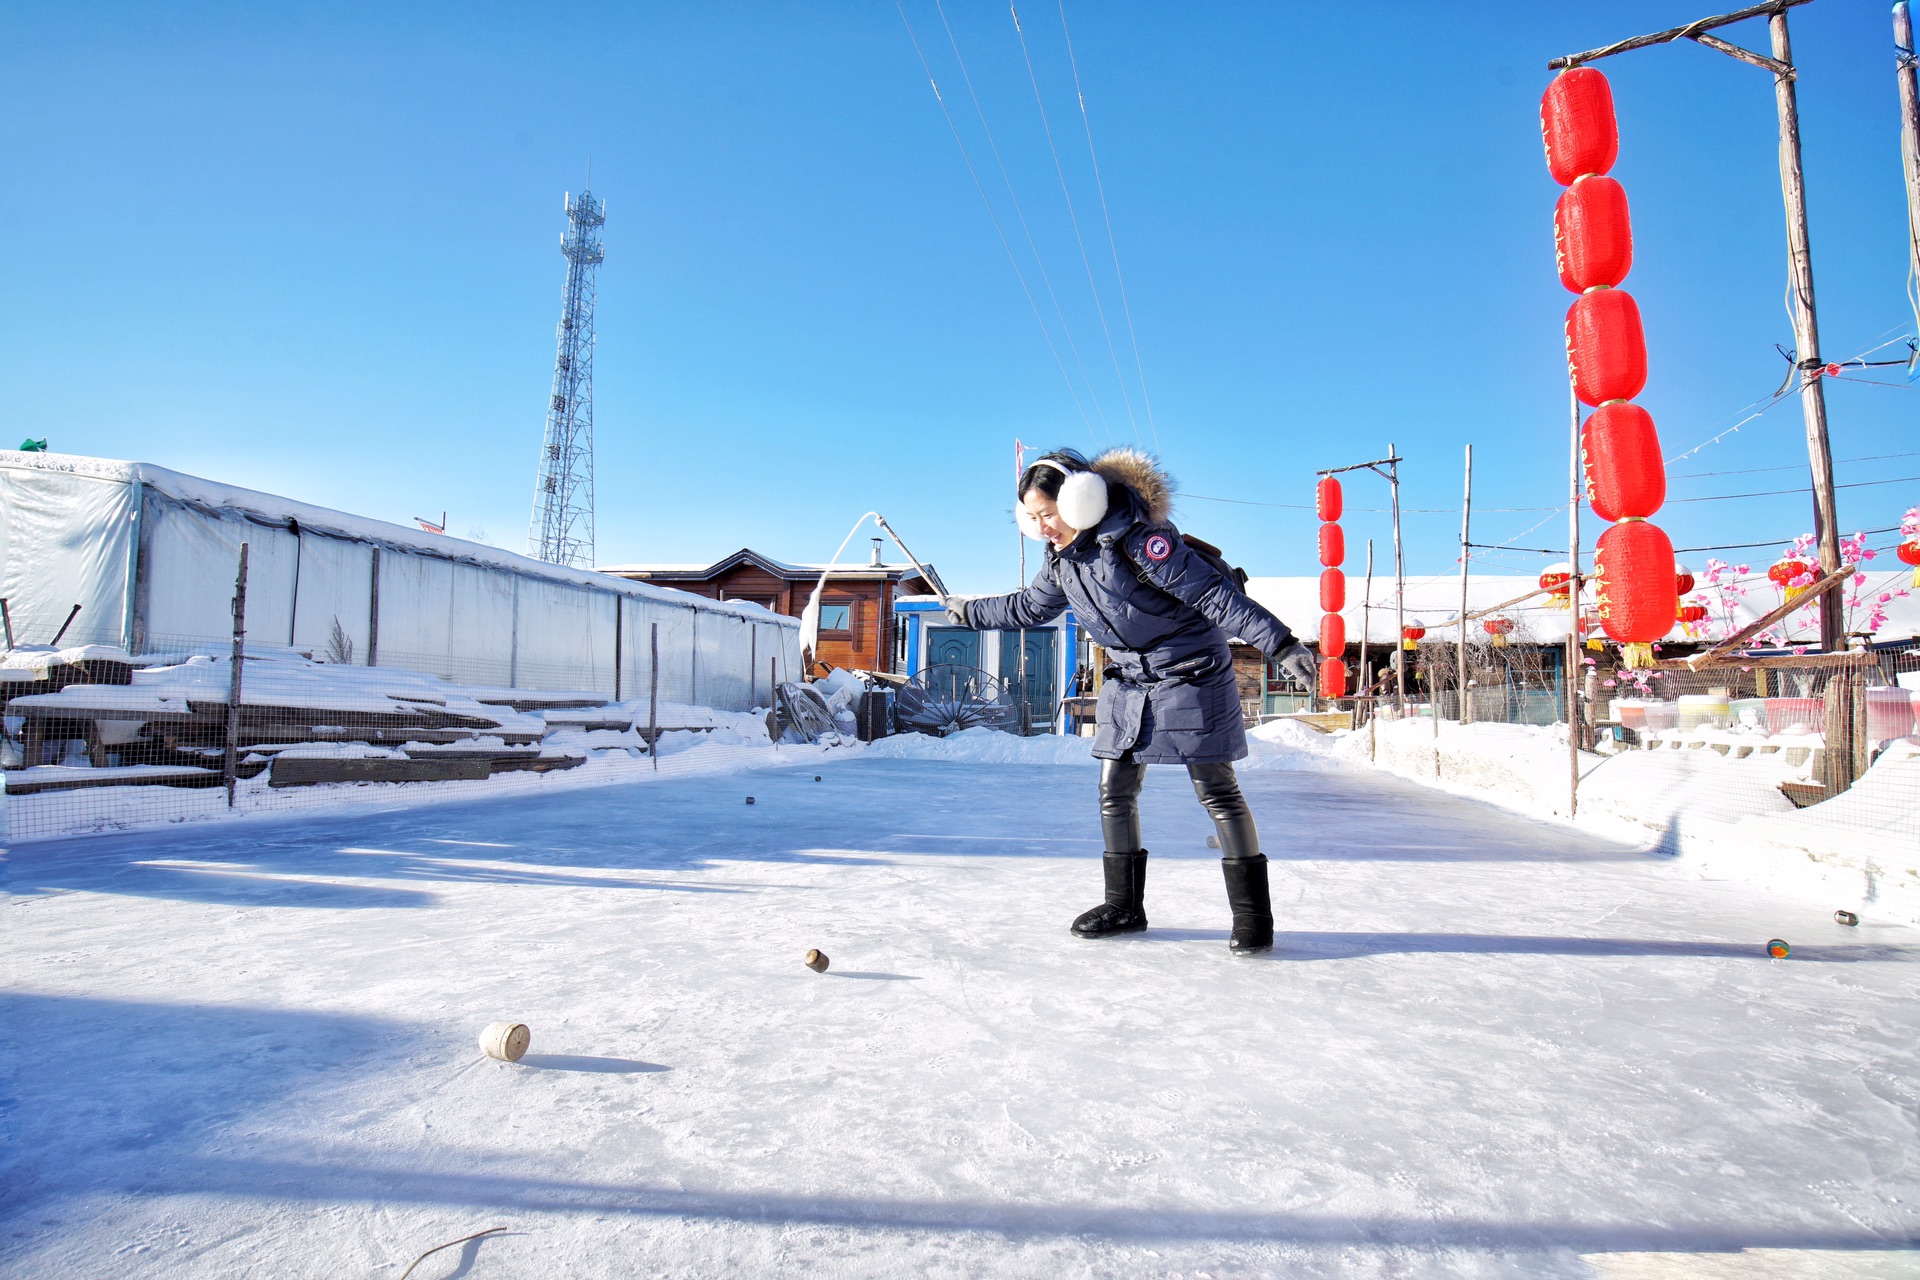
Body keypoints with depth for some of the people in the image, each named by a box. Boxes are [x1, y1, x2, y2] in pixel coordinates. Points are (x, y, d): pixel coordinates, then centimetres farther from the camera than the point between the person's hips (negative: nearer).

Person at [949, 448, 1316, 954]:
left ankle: (1252, 910, 8)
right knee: (1115, 789, 6)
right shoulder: (1061, 560, 2)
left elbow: (1215, 594, -26)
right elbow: (1028, 608, 21)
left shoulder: (1135, 539, -24)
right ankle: (1125, 904, 19)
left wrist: (1279, 644, -30)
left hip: (1191, 675, -8)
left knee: (1216, 789, -5)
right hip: (1128, 682, 8)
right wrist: (969, 612, 27)